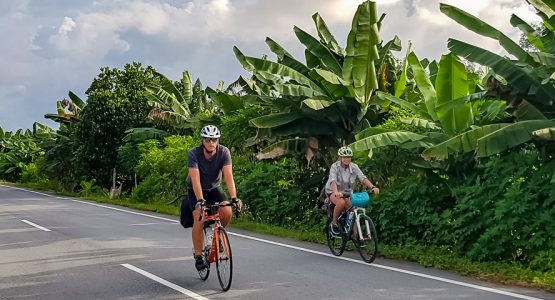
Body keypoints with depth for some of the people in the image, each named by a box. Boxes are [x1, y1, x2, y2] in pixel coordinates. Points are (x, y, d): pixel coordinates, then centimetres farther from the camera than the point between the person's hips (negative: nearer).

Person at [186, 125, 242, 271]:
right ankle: (198, 256, -7)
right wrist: (200, 201, -47)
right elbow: (195, 179, -36)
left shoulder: (224, 152, -23)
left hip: (214, 188, 2)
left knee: (227, 212, -22)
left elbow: (228, 176, -31)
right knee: (199, 219, -20)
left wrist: (234, 197, -44)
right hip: (195, 190, -2)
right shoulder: (194, 153, -28)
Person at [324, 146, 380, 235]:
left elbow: (363, 178, -21)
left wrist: (373, 187, -39)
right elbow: (333, 181, -35)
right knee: (341, 202, -34)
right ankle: (334, 223, -14)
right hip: (333, 192, -4)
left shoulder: (354, 167, -9)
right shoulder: (335, 167, -19)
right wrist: (336, 192, -55)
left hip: (347, 192, 4)